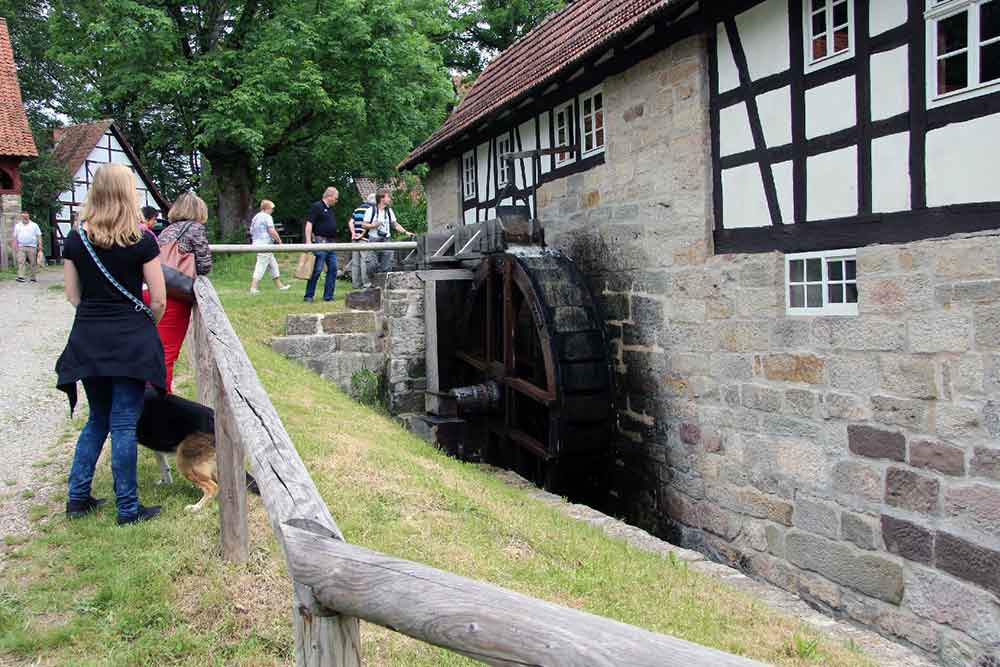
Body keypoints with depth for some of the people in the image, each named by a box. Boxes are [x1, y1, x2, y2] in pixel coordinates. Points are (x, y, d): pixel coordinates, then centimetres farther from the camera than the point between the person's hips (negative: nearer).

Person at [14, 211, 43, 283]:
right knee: (20, 262, -10)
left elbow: (39, 236, 5)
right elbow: (15, 238, 14)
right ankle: (20, 276, -15)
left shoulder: (34, 225, 8)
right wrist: (15, 247, 6)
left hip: (32, 247, -1)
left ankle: (34, 278, 7)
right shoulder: (17, 226, 14)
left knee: (33, 263, 1)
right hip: (21, 247, 1)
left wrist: (40, 246, -5)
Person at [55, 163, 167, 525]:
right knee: (124, 423, 1)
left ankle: (77, 496, 22)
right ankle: (128, 509, 8)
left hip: (87, 341, 4)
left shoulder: (76, 239, 2)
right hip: (131, 339, -4)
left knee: (97, 418, 20)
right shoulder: (142, 241, -9)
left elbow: (73, 295, 7)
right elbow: (159, 300, -7)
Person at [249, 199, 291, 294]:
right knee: (261, 266, -9)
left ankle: (279, 285, 23)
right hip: (265, 244, -10)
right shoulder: (267, 217, -11)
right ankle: (253, 287, -12)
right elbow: (271, 231, -18)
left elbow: (251, 231, 20)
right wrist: (279, 240, -8)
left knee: (273, 264, 17)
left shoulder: (255, 217, 16)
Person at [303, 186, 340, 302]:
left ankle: (328, 296, 11)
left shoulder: (331, 209, 19)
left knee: (333, 269, 6)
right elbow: (309, 224, -13)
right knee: (317, 270, -6)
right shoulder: (316, 207, -7)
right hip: (320, 242, -8)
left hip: (331, 243, 9)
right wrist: (308, 241, -20)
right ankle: (308, 296, 2)